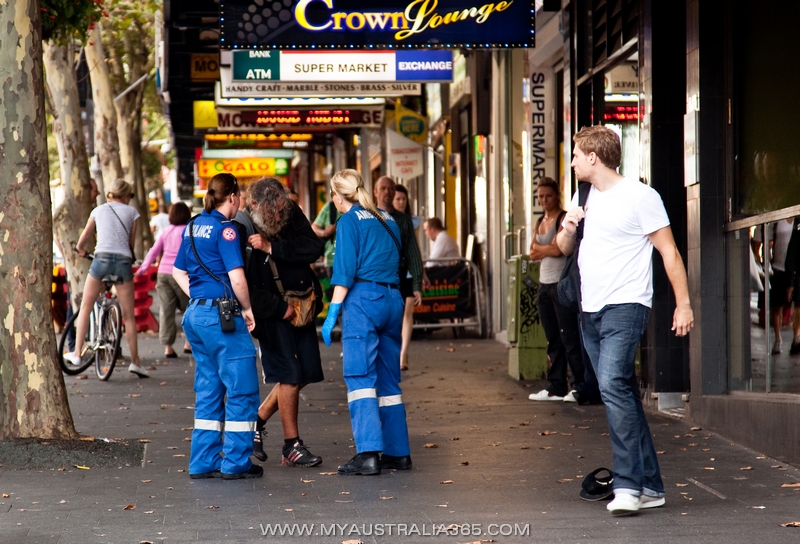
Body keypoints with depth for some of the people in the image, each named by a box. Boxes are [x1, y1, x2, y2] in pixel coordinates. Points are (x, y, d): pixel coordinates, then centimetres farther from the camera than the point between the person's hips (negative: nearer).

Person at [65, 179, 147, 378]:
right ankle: (135, 362, 4)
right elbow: (131, 242, 14)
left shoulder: (98, 210, 16)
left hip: (102, 257, 0)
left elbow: (85, 236, 27)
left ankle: (76, 354, 8)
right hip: (124, 261, 0)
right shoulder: (132, 212, 11)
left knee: (85, 308, 12)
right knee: (129, 315, 5)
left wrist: (80, 249, 48)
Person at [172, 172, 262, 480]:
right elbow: (237, 277, -18)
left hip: (196, 315, 9)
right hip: (222, 316, -9)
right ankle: (236, 463, 1)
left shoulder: (193, 227, 13)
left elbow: (178, 271, 22)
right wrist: (247, 310, -5)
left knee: (208, 391, 14)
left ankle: (203, 462, 15)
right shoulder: (224, 229, -12)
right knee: (242, 389, 0)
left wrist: (196, 297, 15)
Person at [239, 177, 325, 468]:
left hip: (300, 307, 6)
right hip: (272, 312, -6)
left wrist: (272, 247, -24)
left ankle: (258, 420, 25)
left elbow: (314, 248, -15)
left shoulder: (292, 213, -4)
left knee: (306, 372, 8)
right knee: (290, 375, -5)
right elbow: (245, 285, -19)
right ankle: (291, 446, 7)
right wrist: (280, 307, -17)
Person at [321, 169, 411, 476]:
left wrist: (332, 313, -9)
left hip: (363, 298, -7)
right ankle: (398, 452, 14)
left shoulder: (349, 221, -3)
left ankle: (368, 453, -18)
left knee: (360, 377, -9)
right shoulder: (387, 221, 18)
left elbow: (345, 272, -9)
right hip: (392, 299, 7)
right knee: (388, 378, 12)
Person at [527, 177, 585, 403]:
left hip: (562, 284, -8)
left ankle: (580, 386, -8)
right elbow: (533, 253, 10)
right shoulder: (540, 222, 17)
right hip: (545, 283, 8)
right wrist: (548, 249, -6)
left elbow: (558, 249, -16)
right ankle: (556, 387, 13)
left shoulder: (564, 219, -7)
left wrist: (540, 248, 1)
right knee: (553, 339, 9)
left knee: (569, 337, -9)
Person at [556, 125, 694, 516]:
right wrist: (568, 228, 1)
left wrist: (683, 303, -11)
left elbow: (669, 252, -6)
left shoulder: (640, 197, -7)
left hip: (626, 306, -8)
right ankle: (650, 486, 12)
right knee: (621, 394, 8)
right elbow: (564, 249, 24)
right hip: (590, 311, 8)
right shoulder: (584, 198, 15)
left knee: (613, 384, -23)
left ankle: (629, 484, -24)